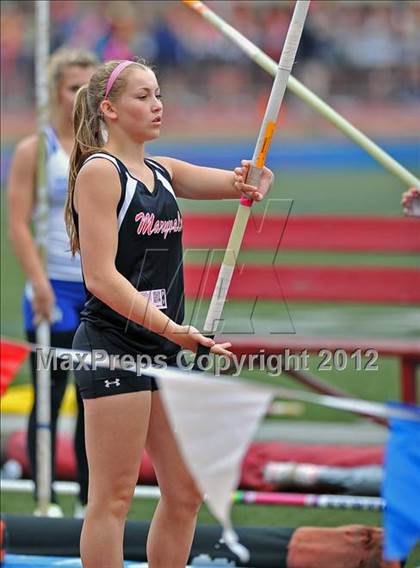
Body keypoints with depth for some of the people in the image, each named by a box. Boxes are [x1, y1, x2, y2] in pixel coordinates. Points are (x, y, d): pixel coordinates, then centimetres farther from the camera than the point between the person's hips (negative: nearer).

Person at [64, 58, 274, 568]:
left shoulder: (163, 172, 15)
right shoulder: (99, 171, -10)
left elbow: (239, 182, 6)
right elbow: (101, 277, -18)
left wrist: (251, 182, -19)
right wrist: (171, 328, -26)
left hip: (163, 351, 9)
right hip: (113, 347, -9)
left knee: (186, 494, 10)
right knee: (113, 497, -6)